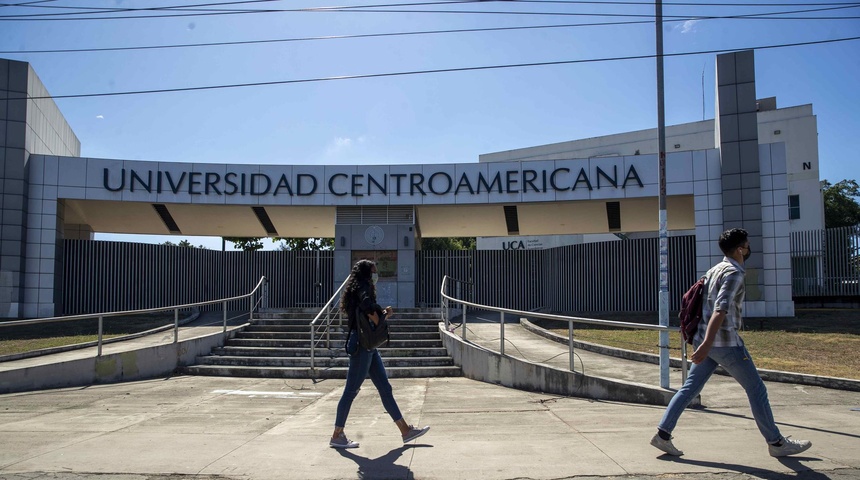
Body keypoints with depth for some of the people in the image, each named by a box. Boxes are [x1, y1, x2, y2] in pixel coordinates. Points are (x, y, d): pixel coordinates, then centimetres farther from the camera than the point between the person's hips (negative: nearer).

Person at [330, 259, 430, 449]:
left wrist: (384, 313, 3)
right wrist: (378, 321, -16)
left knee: (385, 388, 10)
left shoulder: (362, 288, 21)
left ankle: (406, 430, 14)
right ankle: (337, 436, 6)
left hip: (369, 346, 10)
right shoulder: (363, 286, -9)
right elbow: (367, 305, -31)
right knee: (351, 390, -3)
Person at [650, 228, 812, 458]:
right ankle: (776, 443, 17)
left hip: (706, 340, 9)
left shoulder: (715, 270, 15)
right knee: (756, 389, 5)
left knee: (690, 388, 7)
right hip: (725, 342, -9)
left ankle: (663, 434, 3)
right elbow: (720, 310, -25)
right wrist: (707, 343, -33)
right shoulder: (733, 273, -13)